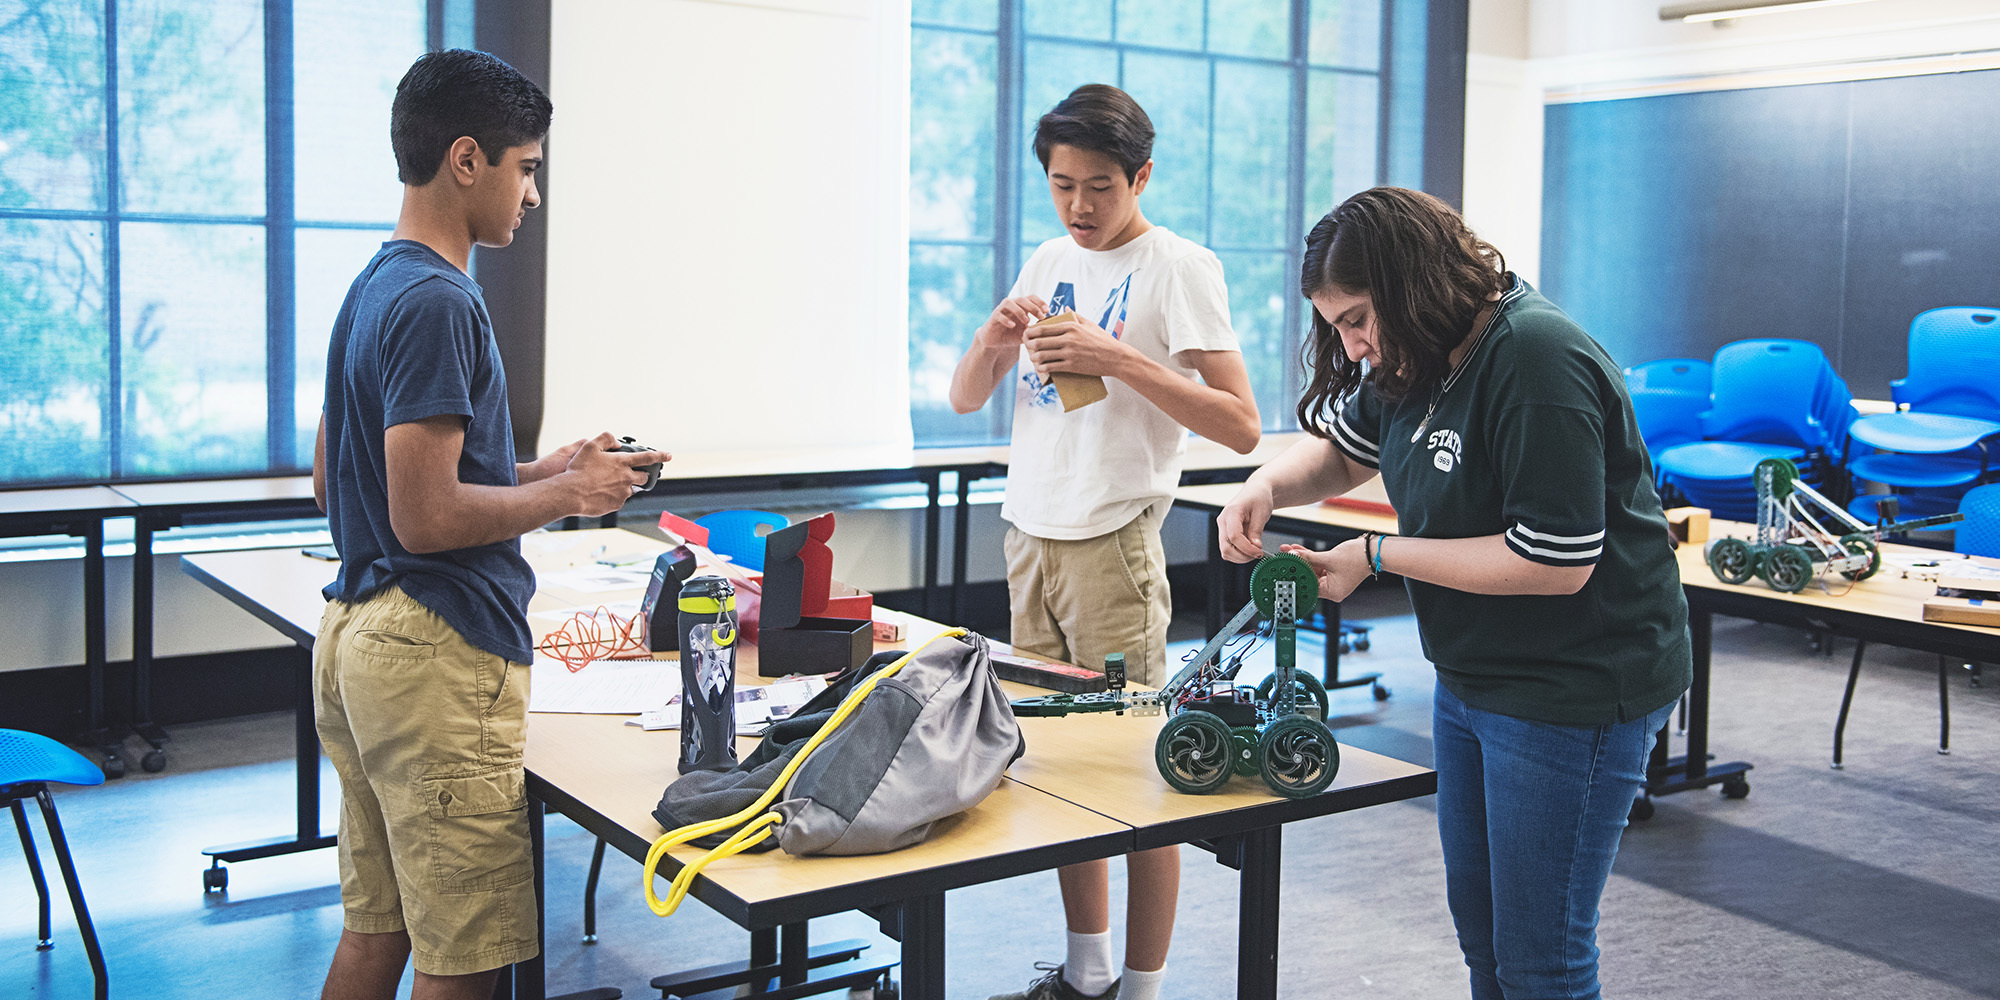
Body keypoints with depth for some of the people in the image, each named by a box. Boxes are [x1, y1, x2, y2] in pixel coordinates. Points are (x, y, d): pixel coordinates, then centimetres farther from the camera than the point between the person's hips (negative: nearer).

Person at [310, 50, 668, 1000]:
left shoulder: (372, 288, 14)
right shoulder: (438, 302, -17)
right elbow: (424, 518, -22)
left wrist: (535, 472, 15)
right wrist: (570, 494, -7)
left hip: (358, 636, 10)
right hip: (436, 654, -10)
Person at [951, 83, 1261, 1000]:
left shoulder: (1178, 268, -6)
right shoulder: (1049, 263, 14)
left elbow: (1240, 427, -14)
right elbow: (965, 399, 15)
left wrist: (1119, 358, -22)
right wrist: (993, 340, -7)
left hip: (1111, 545, -7)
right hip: (1030, 538, 7)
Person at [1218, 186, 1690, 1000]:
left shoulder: (1535, 361, -24)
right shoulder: (1415, 359, 3)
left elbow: (1557, 561, -27)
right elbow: (1340, 448, 20)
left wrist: (1378, 557, -19)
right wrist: (1266, 488, -3)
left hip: (1576, 685, -9)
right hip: (1472, 678, 9)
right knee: (1479, 926, 20)